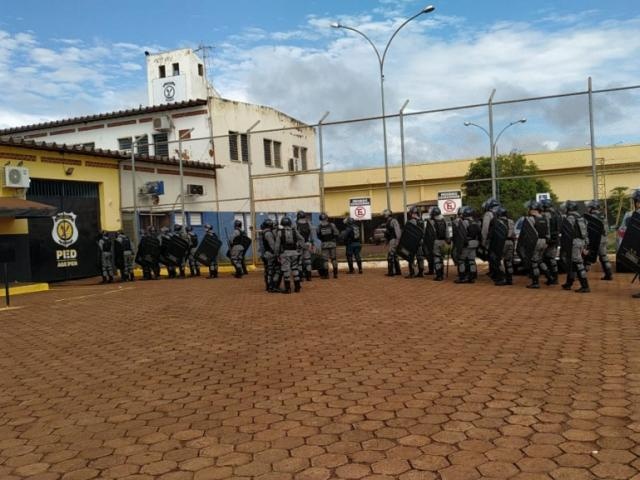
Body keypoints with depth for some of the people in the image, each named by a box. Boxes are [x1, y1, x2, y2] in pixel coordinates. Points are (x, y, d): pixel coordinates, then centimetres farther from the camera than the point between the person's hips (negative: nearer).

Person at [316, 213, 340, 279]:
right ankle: (335, 273, 10)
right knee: (333, 258, 10)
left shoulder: (319, 227, -4)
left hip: (324, 244, -1)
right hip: (332, 243, 1)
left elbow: (318, 236, 3)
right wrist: (336, 241, 11)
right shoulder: (332, 225, -5)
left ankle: (326, 274, 1)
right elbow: (336, 234, -4)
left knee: (325, 259, 3)